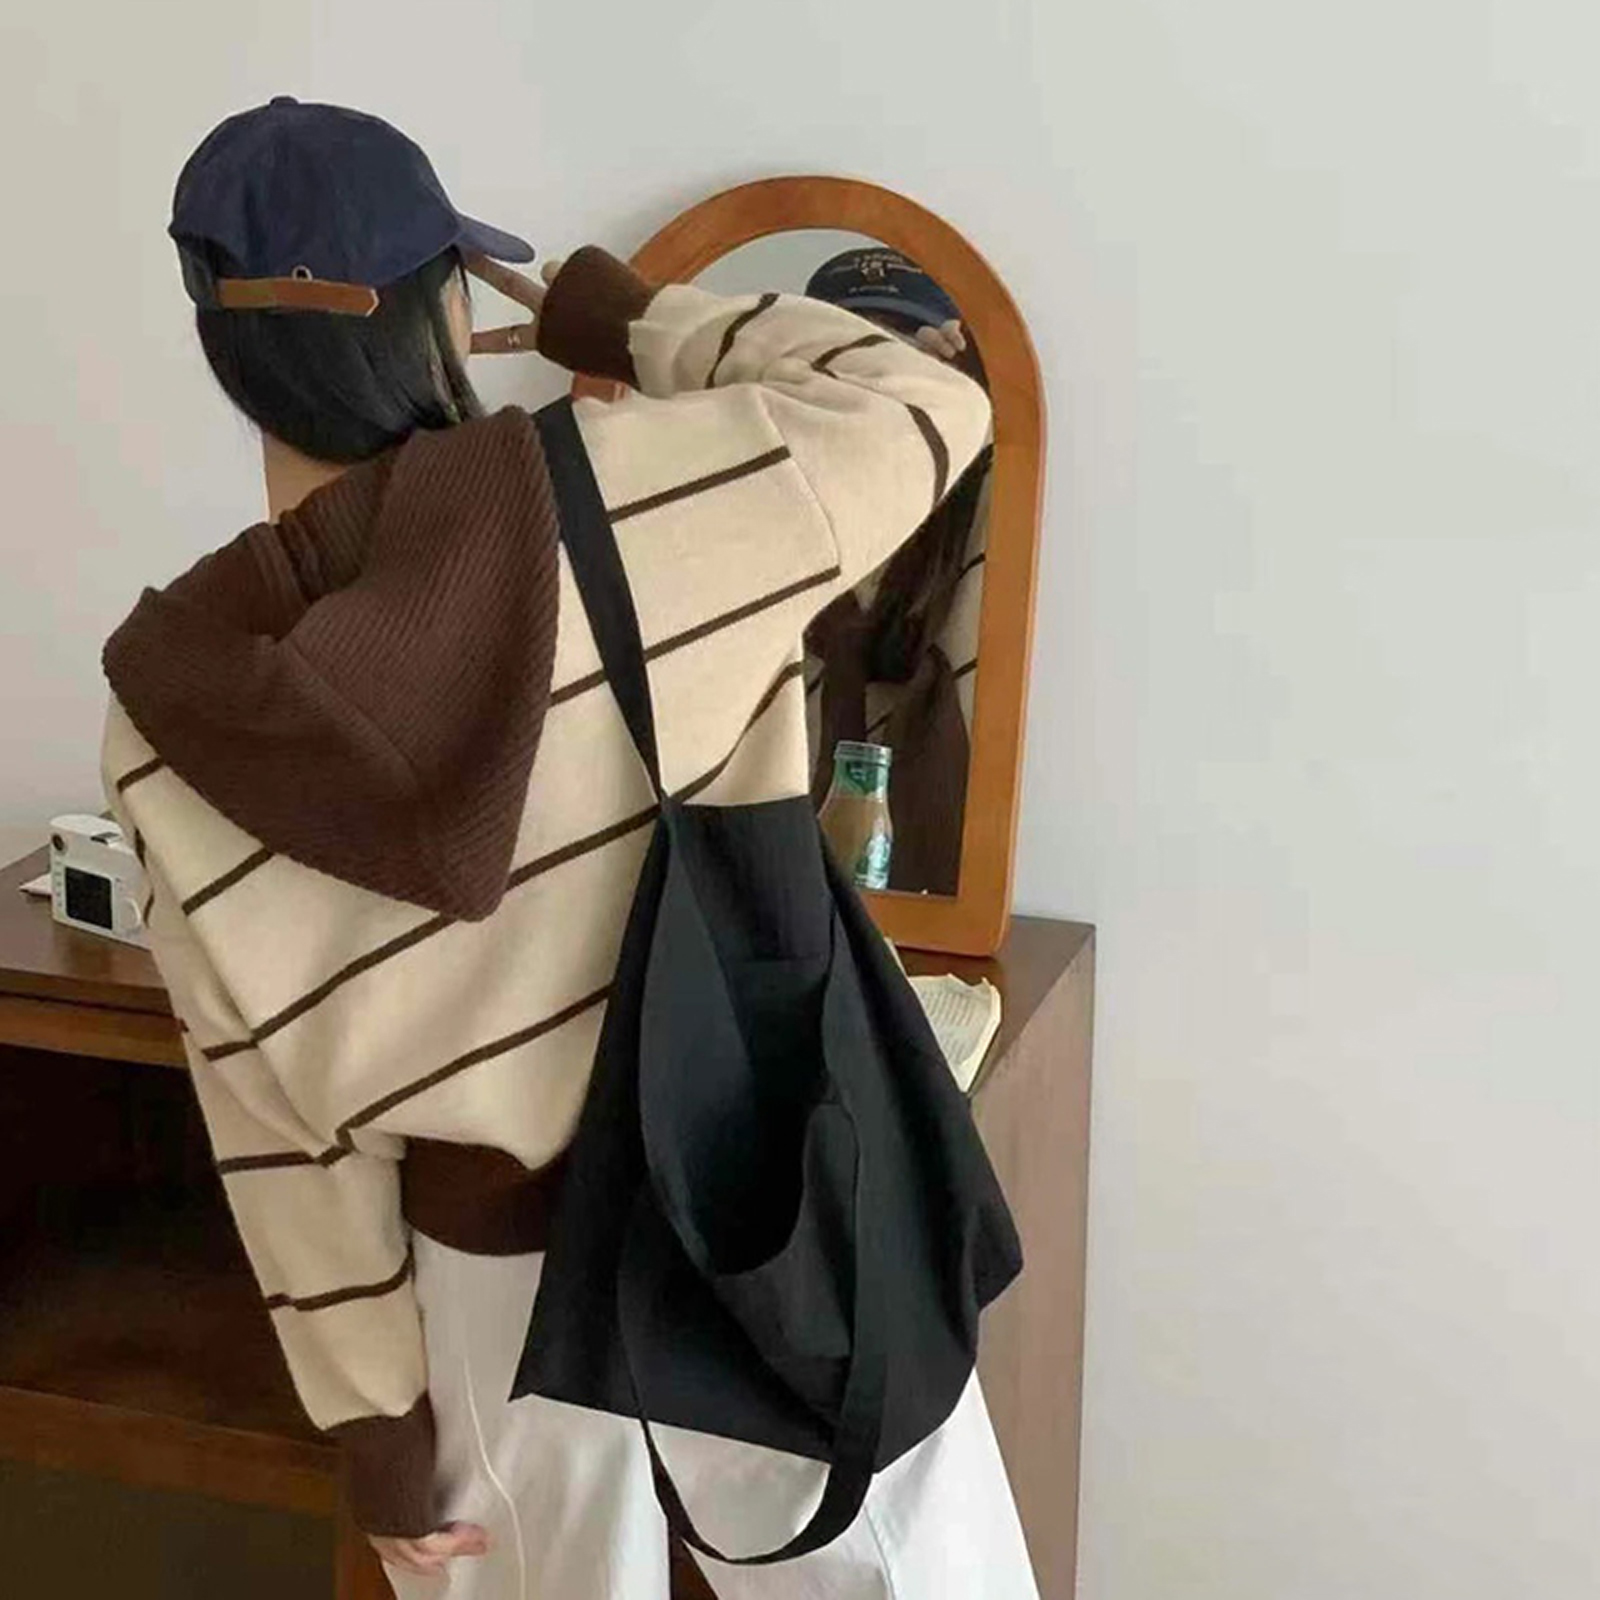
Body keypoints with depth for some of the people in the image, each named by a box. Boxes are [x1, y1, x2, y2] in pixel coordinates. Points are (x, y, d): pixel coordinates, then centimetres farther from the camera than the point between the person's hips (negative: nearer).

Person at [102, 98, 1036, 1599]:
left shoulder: (172, 710, -12)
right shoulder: (630, 495, -20)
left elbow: (275, 1109, -7)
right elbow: (924, 403, -4)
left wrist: (371, 1415, 3)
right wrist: (638, 322, 6)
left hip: (493, 1270, 2)